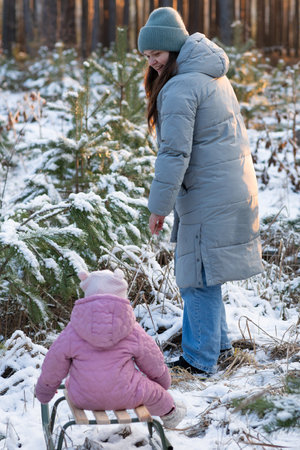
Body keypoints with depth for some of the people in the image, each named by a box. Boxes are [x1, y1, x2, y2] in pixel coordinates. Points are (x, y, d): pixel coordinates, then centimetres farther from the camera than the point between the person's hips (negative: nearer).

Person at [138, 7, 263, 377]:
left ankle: (201, 361, 8)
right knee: (198, 270, 20)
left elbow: (174, 154, -21)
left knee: (197, 276, -1)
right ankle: (216, 342, 31)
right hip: (234, 185, 10)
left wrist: (158, 207, -13)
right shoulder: (213, 75, 13)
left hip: (209, 195, -10)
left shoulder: (180, 88, -18)